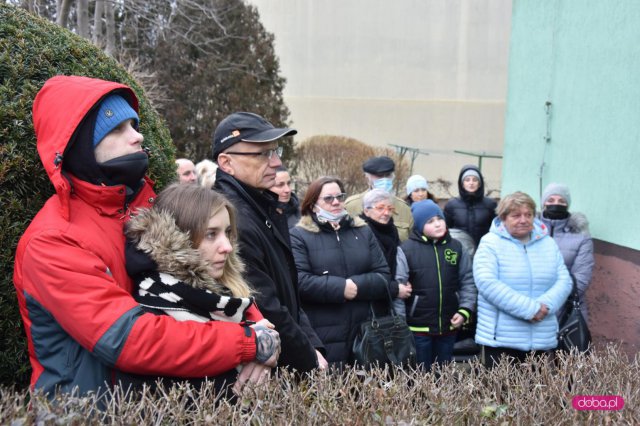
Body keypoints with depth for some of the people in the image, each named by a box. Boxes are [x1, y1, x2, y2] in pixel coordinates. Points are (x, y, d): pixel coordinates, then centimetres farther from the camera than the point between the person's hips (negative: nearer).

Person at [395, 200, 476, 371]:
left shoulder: (456, 247, 4)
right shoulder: (406, 249, -8)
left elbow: (468, 281, 9)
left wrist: (465, 310, -2)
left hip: (449, 326, 4)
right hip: (418, 328, -3)